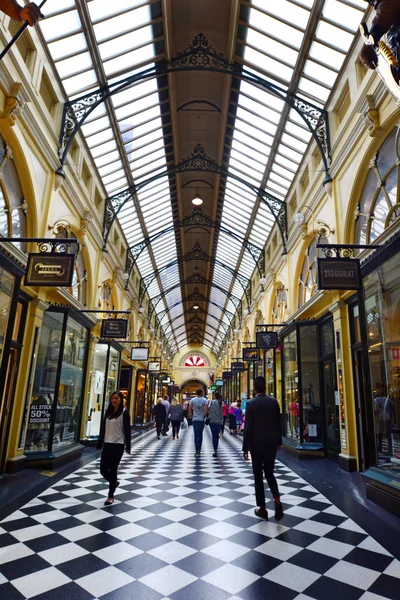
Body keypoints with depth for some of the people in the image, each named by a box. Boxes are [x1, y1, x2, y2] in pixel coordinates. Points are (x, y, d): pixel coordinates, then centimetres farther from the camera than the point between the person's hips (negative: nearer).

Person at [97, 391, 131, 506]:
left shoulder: (124, 412, -7)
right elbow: (103, 428, 12)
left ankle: (110, 496, 17)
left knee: (112, 470, 1)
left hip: (118, 445, -5)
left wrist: (128, 447, -10)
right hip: (107, 444, 6)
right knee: (103, 470, 7)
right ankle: (114, 482, 36)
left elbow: (127, 430, -8)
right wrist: (99, 443, 12)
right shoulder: (108, 412, 9)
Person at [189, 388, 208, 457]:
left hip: (195, 419, 0)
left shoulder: (192, 400, 1)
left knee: (196, 435, 1)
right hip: (201, 419, 0)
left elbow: (189, 409, -2)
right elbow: (206, 409, -13)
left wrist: (191, 417, 7)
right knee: (200, 435, 13)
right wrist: (204, 415, 1)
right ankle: (199, 450, 20)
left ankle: (197, 451, -5)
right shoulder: (204, 400, -4)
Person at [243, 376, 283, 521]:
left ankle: (262, 509, 15)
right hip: (271, 442, 4)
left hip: (256, 443, -3)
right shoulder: (274, 401, -1)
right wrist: (279, 441, 17)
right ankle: (277, 499, -3)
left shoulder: (251, 403, -12)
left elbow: (248, 427, -12)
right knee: (269, 472, 17)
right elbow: (278, 423, 5)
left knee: (258, 475, 9)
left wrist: (245, 448, -6)